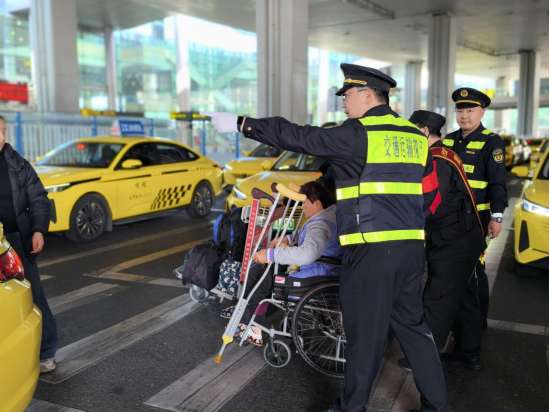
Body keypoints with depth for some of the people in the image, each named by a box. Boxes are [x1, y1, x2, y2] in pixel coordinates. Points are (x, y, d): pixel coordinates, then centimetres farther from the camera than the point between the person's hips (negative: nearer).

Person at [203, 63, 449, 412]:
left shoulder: (357, 134, -8)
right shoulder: (416, 137, 14)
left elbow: (298, 136, -8)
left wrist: (242, 124, -2)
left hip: (372, 251, -7)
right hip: (412, 248, 8)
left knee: (366, 334, 4)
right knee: (413, 326, 18)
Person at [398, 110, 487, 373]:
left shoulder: (437, 161, -18)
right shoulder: (447, 155, 14)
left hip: (451, 245, -10)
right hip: (465, 240, 10)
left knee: (437, 302, -2)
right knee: (465, 297, 18)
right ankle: (470, 353, 31)